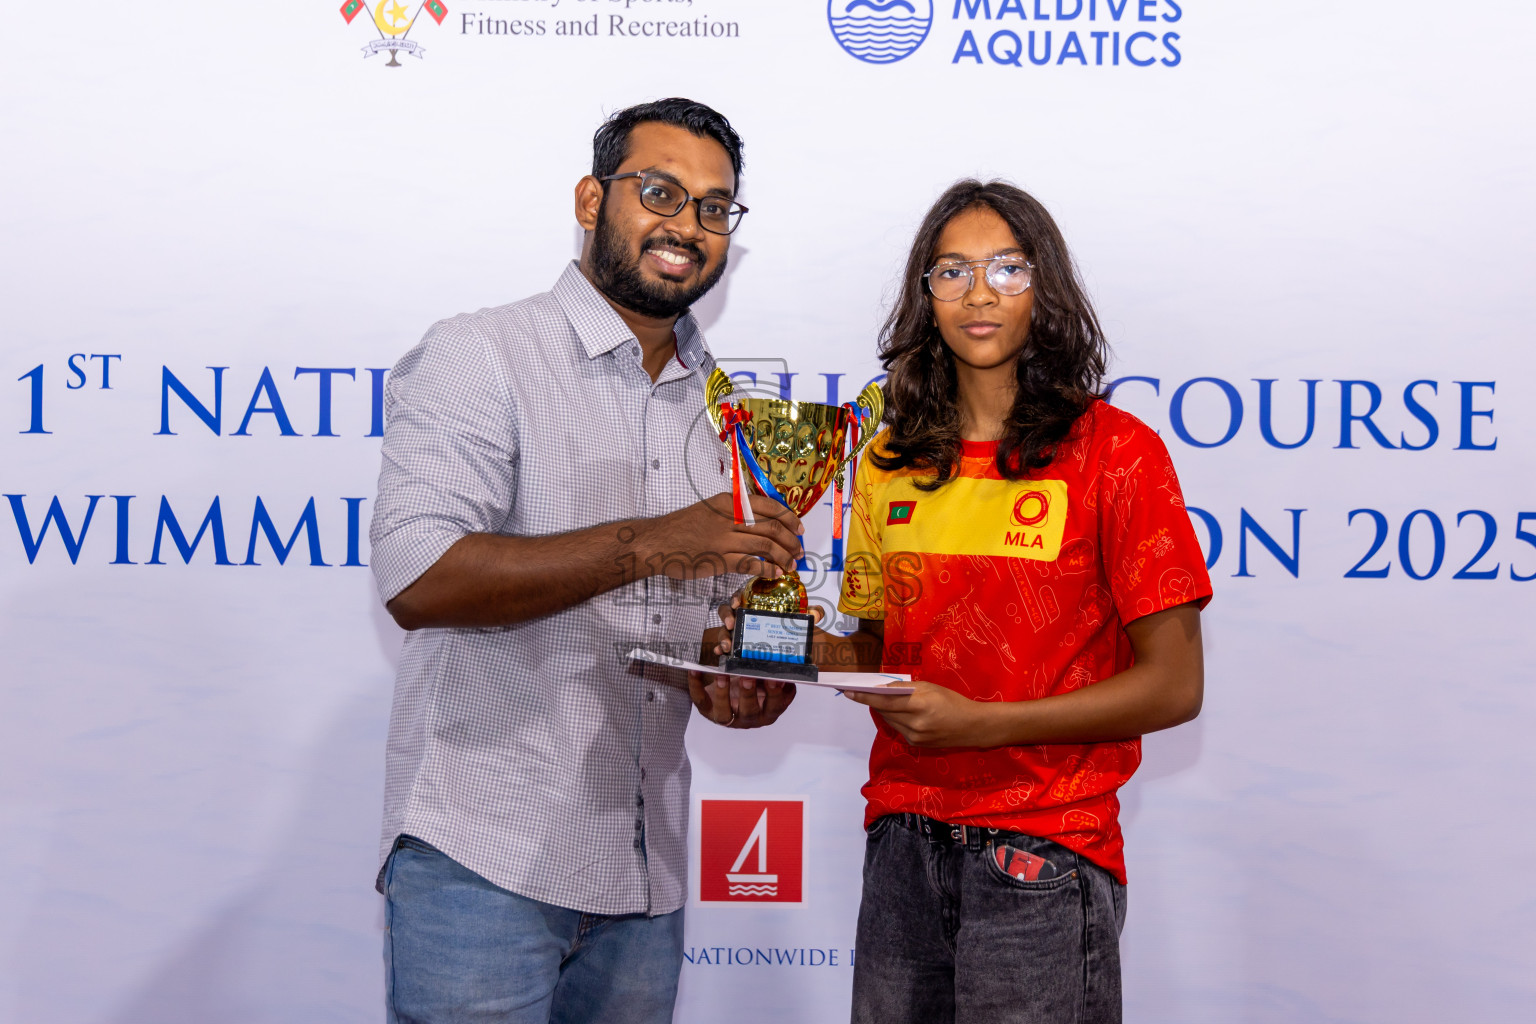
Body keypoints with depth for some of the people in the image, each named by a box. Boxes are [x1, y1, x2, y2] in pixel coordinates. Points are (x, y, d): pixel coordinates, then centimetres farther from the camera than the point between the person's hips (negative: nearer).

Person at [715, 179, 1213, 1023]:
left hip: (1043, 852, -4)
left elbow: (1174, 686, -8)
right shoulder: (891, 463, 11)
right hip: (903, 842, 4)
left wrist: (980, 722, -15)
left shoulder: (1113, 451, -5)